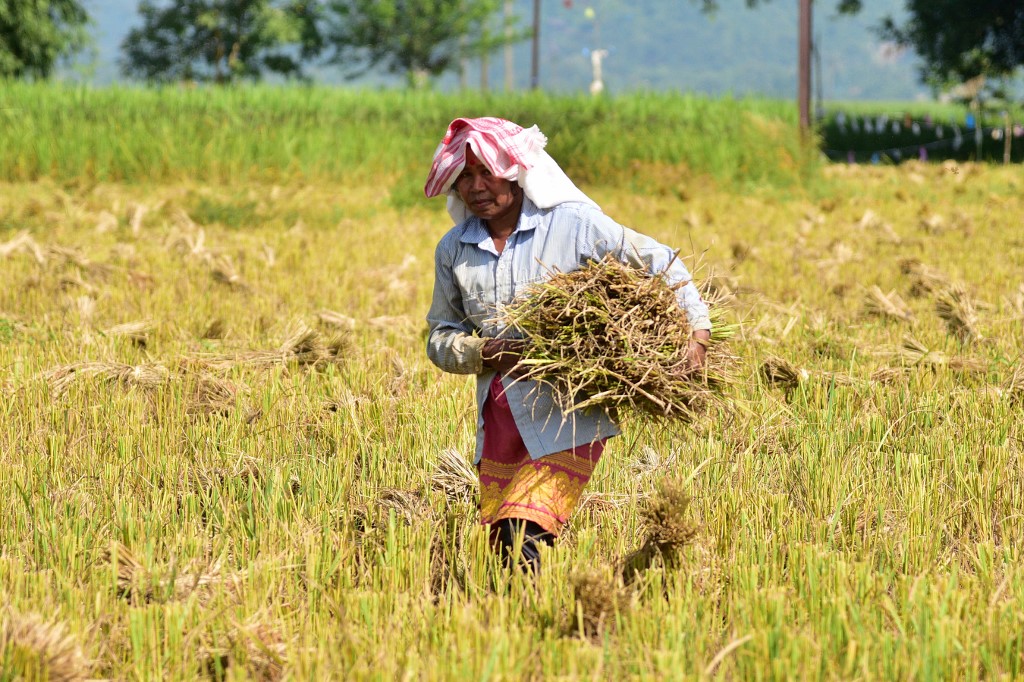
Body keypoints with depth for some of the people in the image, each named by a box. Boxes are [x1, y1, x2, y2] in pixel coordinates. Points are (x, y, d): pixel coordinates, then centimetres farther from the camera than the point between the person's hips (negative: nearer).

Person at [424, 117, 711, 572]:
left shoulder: (573, 224, -5)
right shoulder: (454, 250, 8)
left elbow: (660, 263, 2)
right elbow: (441, 337, 14)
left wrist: (697, 333, -8)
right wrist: (482, 352, -8)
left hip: (567, 414, -5)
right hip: (500, 417, 5)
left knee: (522, 536, -20)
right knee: (501, 546, 5)